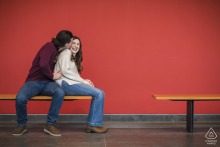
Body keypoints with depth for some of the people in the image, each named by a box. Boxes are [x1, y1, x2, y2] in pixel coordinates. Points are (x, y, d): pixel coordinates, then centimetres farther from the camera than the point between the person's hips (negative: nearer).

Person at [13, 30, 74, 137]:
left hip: (47, 83, 5)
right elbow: (43, 65, -26)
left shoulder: (59, 51, 14)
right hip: (34, 81, -5)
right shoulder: (50, 46, -12)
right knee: (20, 98, -33)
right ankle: (22, 125, -4)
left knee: (60, 92, -30)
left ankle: (50, 124, -16)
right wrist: (52, 76, -11)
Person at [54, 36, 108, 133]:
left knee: (99, 93, -3)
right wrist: (82, 81, -11)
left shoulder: (74, 57, 29)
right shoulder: (66, 53, 1)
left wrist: (84, 81, 1)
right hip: (65, 84, -9)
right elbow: (65, 71, -13)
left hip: (70, 83, 9)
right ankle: (95, 124, -11)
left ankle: (91, 125, -7)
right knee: (99, 93, -17)